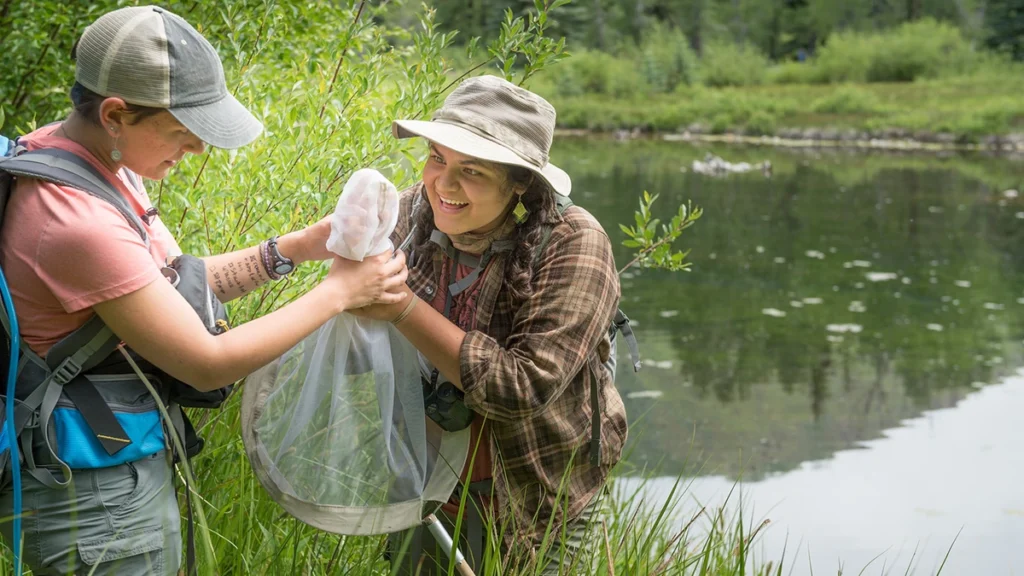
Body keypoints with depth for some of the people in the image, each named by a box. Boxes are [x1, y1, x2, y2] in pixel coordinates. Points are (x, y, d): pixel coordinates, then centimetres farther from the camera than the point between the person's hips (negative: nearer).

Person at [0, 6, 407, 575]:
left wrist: (293, 248, -1)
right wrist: (338, 291, -14)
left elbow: (172, 286, 8)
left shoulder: (69, 150, -1)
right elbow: (207, 364, -22)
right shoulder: (80, 223, -30)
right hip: (95, 498, -9)